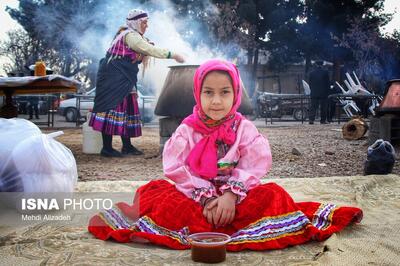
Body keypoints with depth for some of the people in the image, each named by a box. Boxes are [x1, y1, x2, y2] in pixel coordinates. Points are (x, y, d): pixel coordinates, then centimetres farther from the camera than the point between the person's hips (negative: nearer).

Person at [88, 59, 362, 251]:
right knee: (154, 190, -24)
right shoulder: (187, 130, -1)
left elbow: (254, 167, -10)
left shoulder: (244, 128, 0)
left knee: (273, 195, -26)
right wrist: (205, 198, -23)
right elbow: (177, 169, -11)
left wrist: (231, 194, -26)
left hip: (234, 199, 1)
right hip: (193, 197, 0)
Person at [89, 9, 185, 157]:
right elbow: (150, 50, -22)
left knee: (128, 109, 7)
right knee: (112, 109, -9)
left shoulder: (134, 36, 19)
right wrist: (173, 55, -20)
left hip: (123, 80, 10)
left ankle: (127, 146, 12)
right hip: (113, 79, -10)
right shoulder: (130, 35, -13)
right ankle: (107, 148, -7)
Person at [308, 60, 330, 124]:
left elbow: (310, 83, 7)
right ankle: (323, 120, 8)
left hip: (314, 93, 2)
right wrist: (327, 91, 10)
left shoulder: (312, 73, 4)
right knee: (323, 107, 6)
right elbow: (328, 82, 0)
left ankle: (311, 119, -10)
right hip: (324, 93, -2)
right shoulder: (325, 72, -3)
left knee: (313, 107, 1)